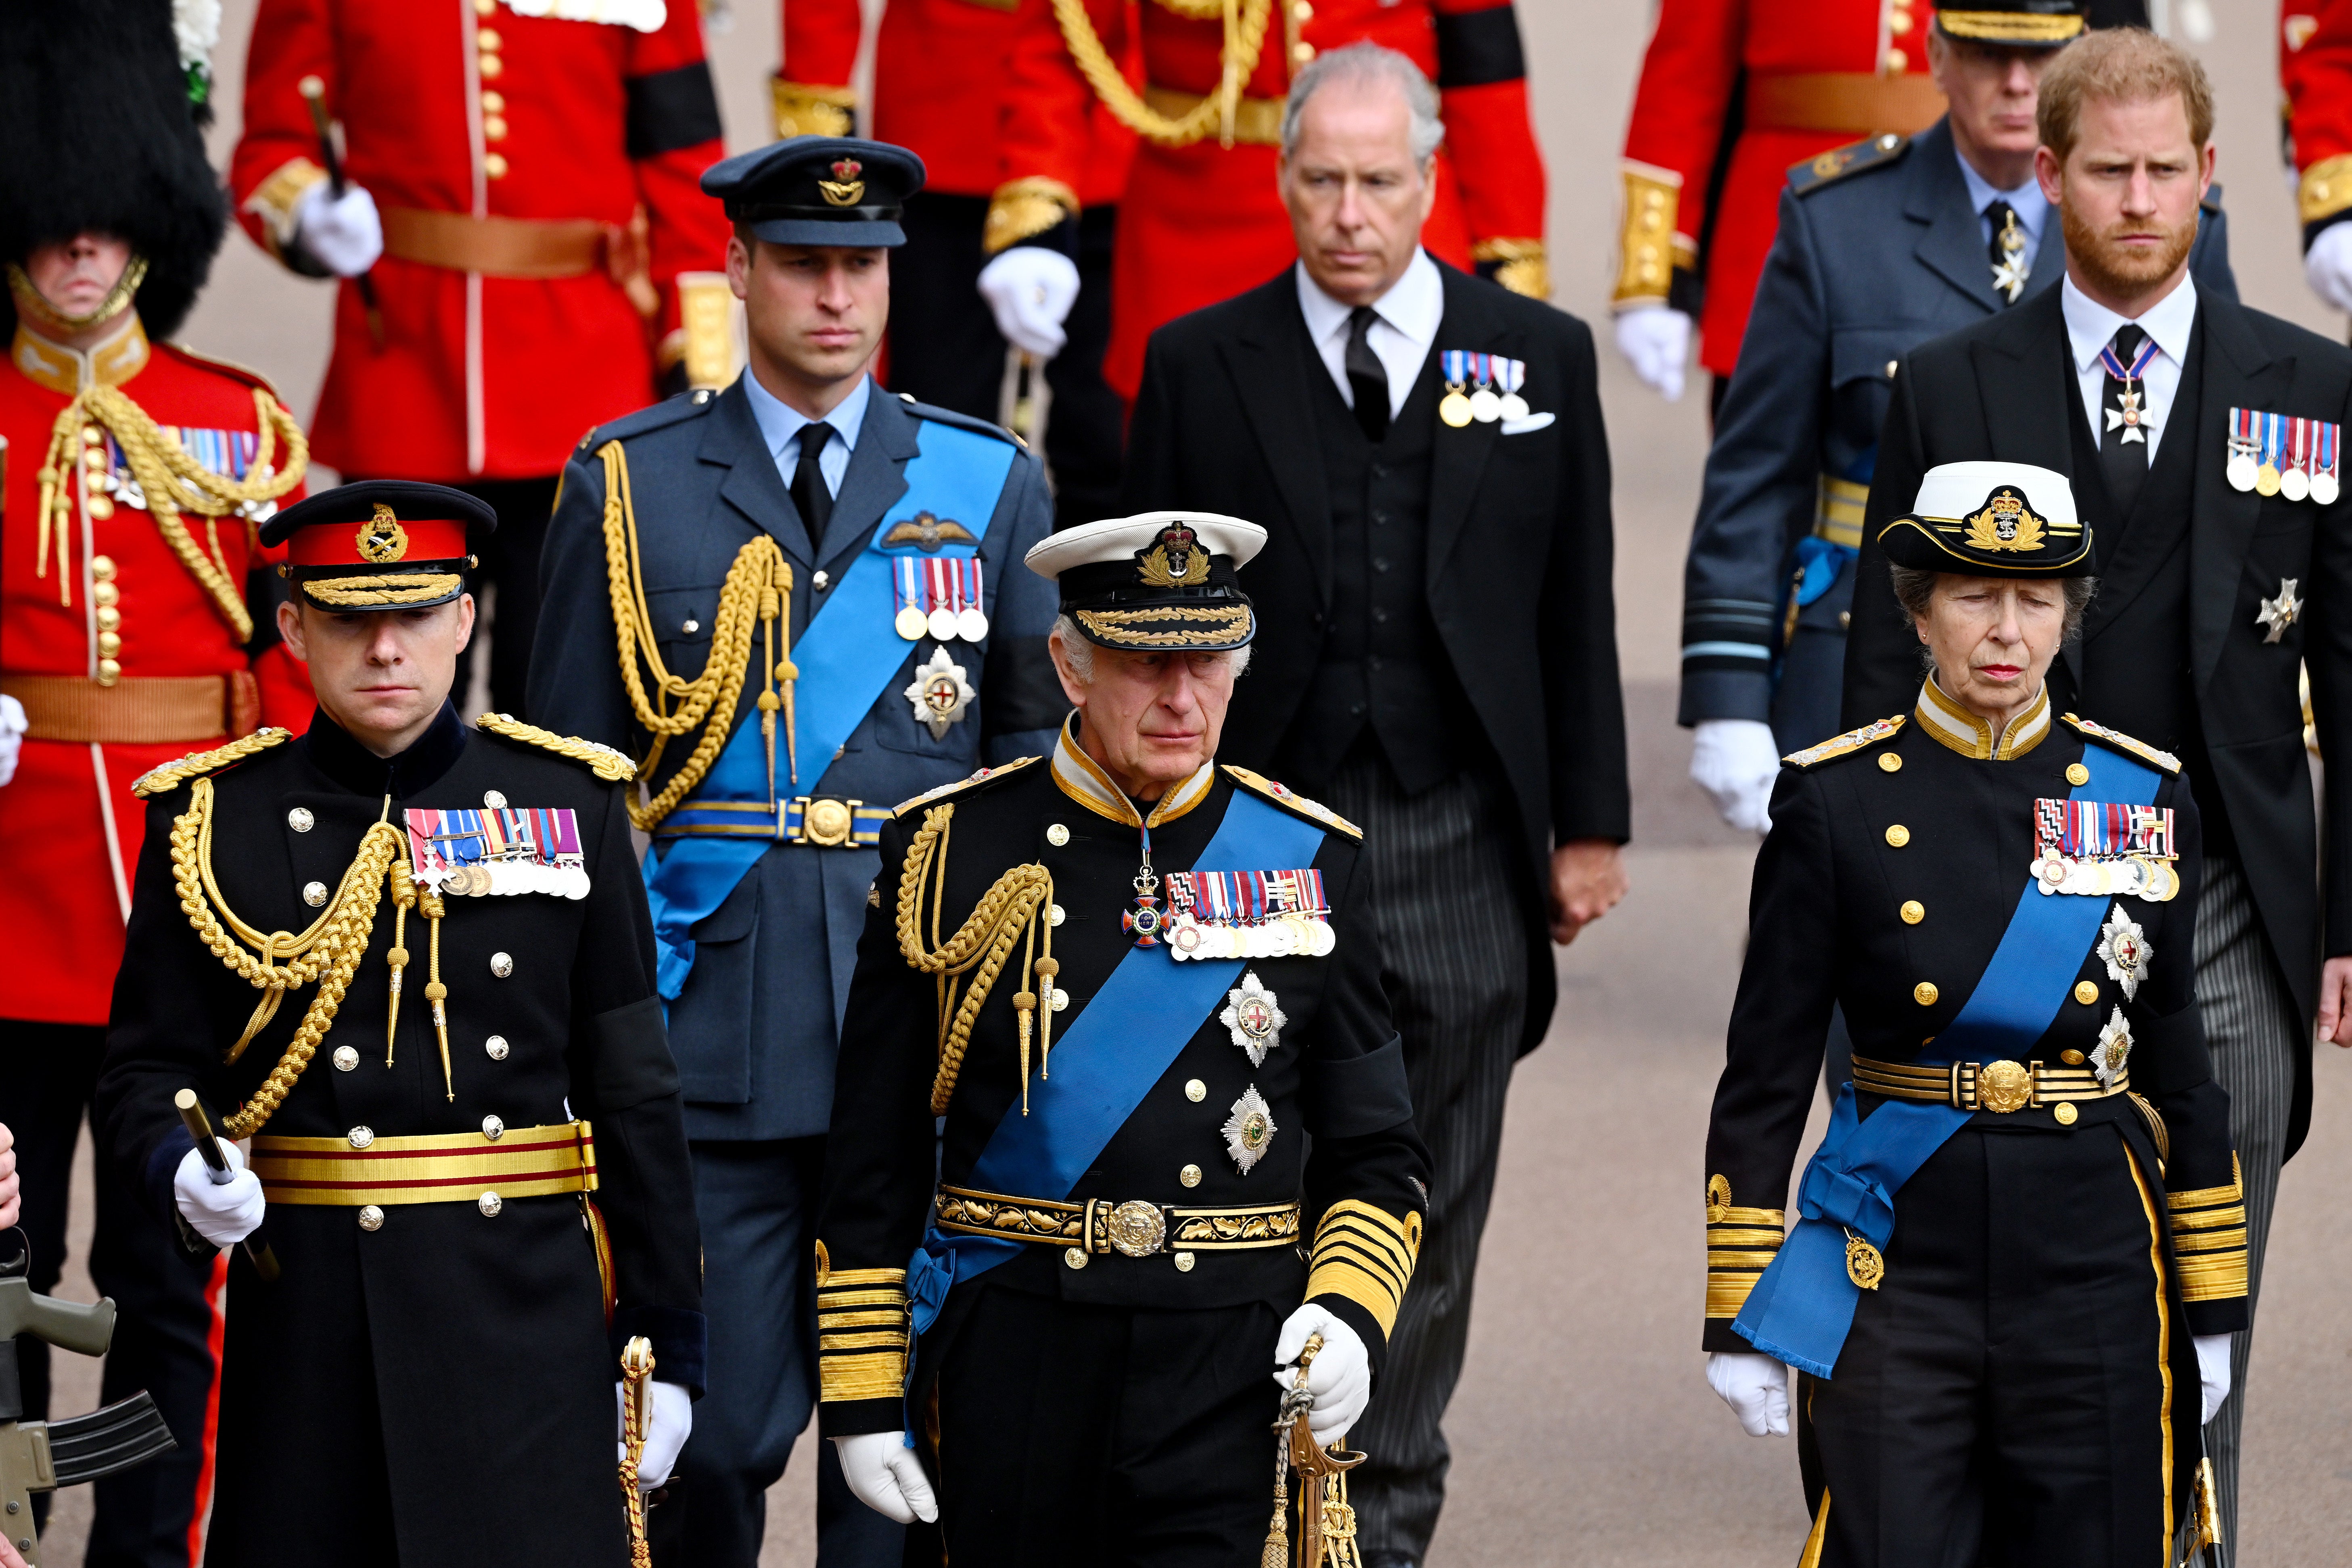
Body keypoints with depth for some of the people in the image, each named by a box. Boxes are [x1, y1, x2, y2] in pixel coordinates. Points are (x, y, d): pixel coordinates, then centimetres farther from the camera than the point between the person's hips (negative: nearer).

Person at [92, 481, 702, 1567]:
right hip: (303, 1315, 0)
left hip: (531, 1315, 0)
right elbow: (144, 1070, 5)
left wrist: (666, 1341, 4)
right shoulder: (215, 818, 4)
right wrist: (182, 1172, -18)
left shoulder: (567, 802, 6)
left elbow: (633, 1093, 7)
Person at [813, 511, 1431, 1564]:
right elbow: (871, 1167, 5)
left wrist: (1348, 1312, -7)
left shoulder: (1310, 863, 6)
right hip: (1010, 1352, 0)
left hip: (1234, 1361, 0)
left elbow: (1375, 1155, 12)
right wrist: (862, 1398, 2)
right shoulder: (951, 855, 2)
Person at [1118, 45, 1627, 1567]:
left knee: (1431, 1209, 6)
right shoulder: (1202, 366, 3)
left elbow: (1577, 606, 8)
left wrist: (1589, 824, 5)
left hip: (1458, 842, 1)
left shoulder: (1540, 357, 6)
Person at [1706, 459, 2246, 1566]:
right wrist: (1739, 1317, -1)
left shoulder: (2144, 799, 5)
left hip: (2094, 1267, 2)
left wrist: (2212, 1310, 10)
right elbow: (1765, 1073, 1)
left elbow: (2179, 1069, 10)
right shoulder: (1837, 801, -2)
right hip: (1897, 1260, -2)